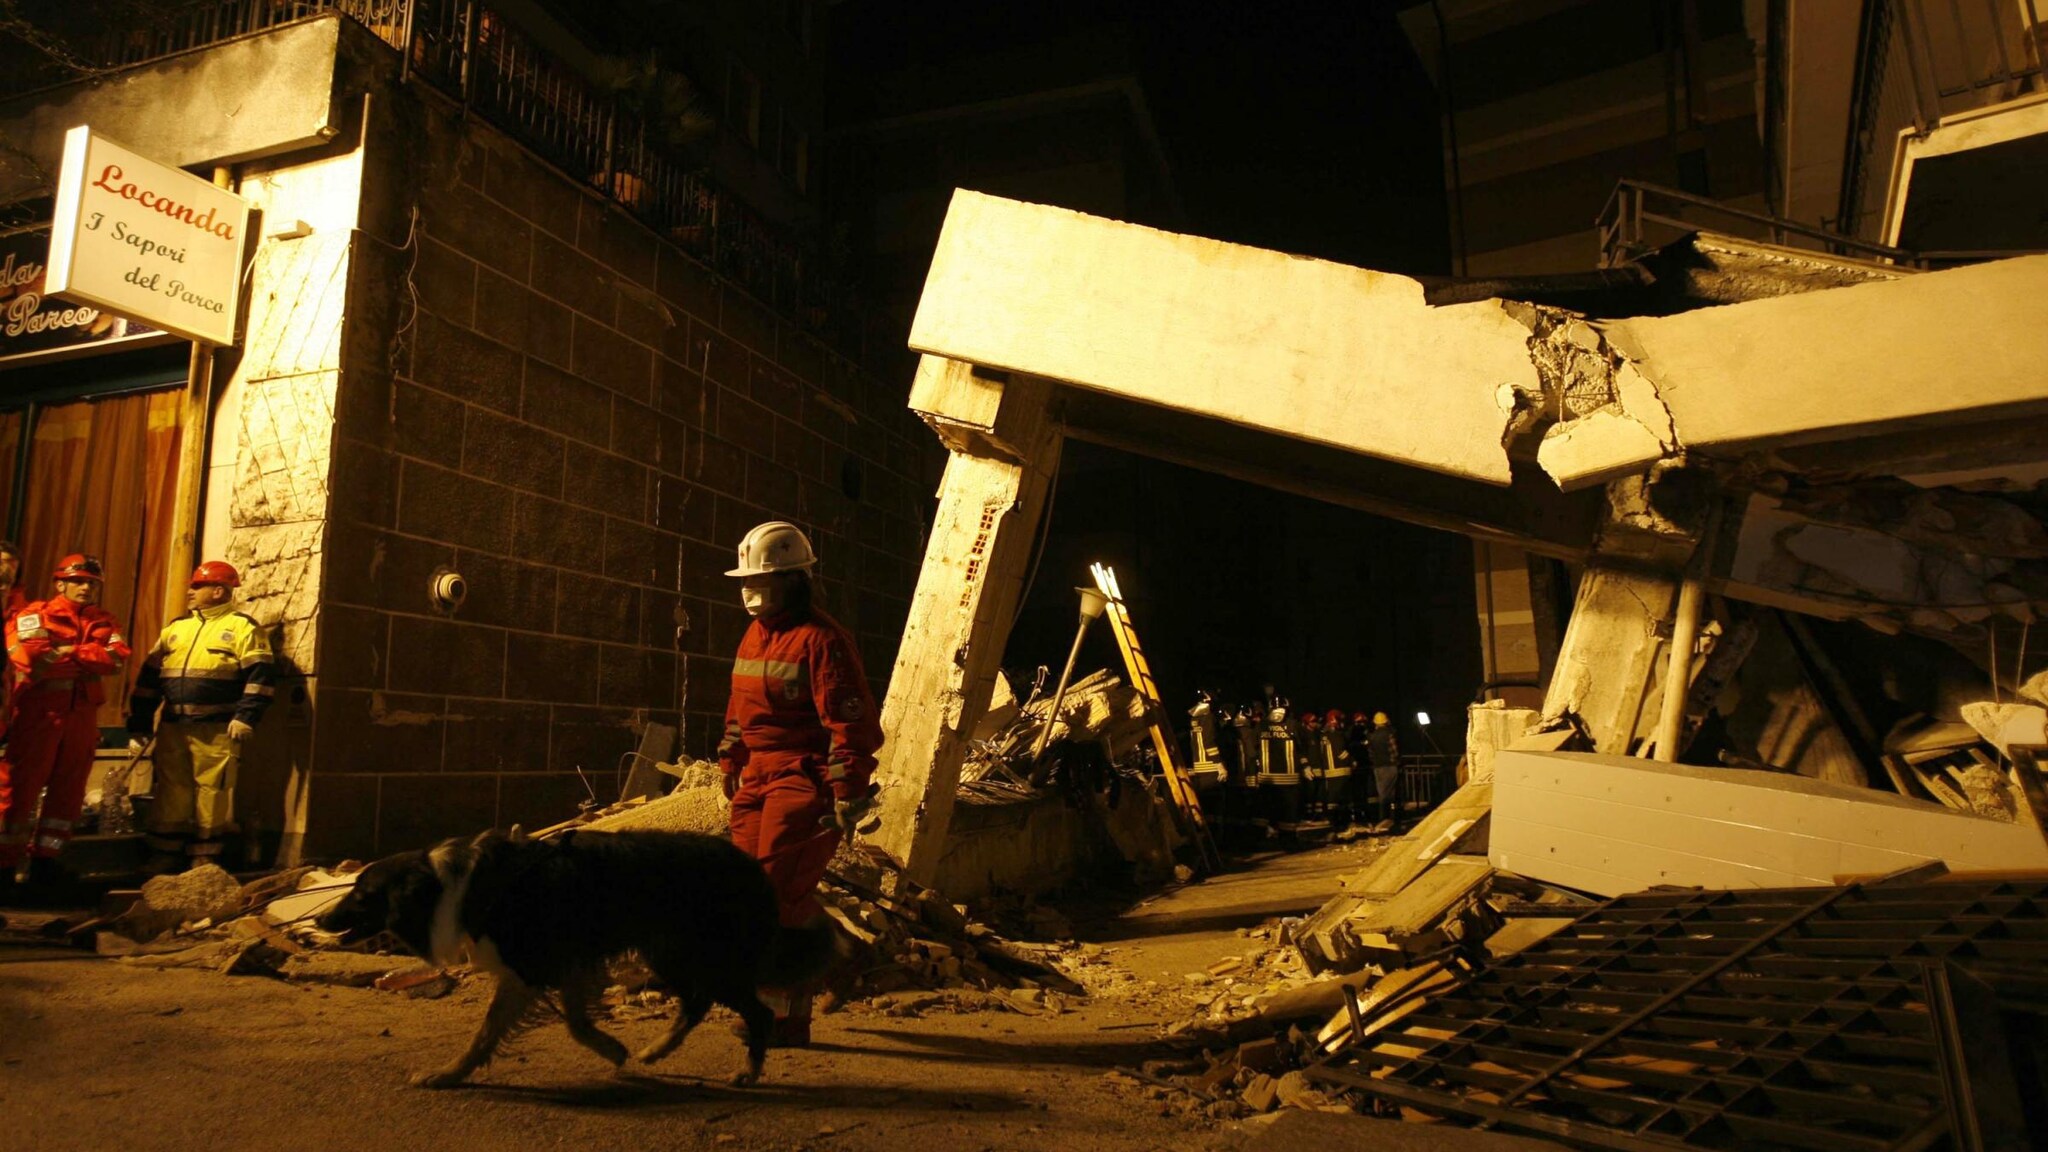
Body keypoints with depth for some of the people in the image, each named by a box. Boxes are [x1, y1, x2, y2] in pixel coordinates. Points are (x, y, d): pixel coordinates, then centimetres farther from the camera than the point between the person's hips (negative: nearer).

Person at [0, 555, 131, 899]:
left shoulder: (103, 622, 14)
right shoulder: (34, 615, 2)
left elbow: (117, 656, -4)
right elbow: (28, 657, -16)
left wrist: (67, 652, -11)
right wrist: (87, 659, -8)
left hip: (82, 715, 4)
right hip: (38, 713, -4)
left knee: (68, 790, 7)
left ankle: (44, 860, 18)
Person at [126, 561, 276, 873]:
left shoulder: (242, 626, 0)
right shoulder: (175, 628, 18)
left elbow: (261, 675, -10)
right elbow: (149, 677, 19)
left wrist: (246, 716, -21)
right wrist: (138, 726, 14)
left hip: (217, 730, -6)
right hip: (172, 728, 6)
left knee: (211, 792, -3)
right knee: (170, 792, 9)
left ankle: (203, 859, 6)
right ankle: (164, 855, 18)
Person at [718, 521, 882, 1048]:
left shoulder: (820, 639, -13)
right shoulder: (754, 635, 15)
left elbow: (850, 723, -17)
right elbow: (739, 709, 25)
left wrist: (848, 797, -20)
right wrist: (730, 765, 25)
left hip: (804, 778, -9)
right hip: (759, 777, 9)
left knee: (778, 891, -11)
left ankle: (787, 1015, 0)